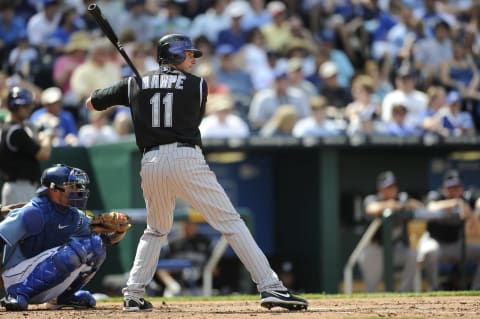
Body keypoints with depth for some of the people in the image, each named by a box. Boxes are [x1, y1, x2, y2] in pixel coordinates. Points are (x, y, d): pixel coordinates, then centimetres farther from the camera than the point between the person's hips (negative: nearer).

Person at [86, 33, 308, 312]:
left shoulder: (135, 85, 14)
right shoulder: (198, 85, 8)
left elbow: (92, 103, 23)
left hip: (151, 163, 4)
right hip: (186, 159, -4)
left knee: (156, 230, 25)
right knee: (231, 223, -3)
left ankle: (133, 295, 15)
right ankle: (271, 287, -12)